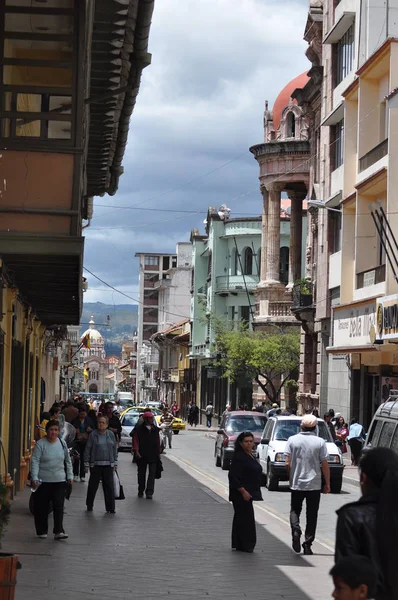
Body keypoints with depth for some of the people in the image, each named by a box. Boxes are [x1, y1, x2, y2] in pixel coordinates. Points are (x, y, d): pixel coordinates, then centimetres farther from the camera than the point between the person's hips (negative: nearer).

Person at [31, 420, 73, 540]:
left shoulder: (62, 443, 7)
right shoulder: (40, 444, -6)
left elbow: (68, 461, 16)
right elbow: (35, 461, -10)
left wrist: (70, 476, 12)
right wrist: (34, 478, -19)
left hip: (59, 481, 3)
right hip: (43, 481, -2)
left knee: (59, 506, -6)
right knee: (42, 507, 5)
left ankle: (58, 531, -7)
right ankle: (42, 531, 18)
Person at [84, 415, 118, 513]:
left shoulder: (111, 434, 6)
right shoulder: (93, 435, -2)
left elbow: (114, 449, 12)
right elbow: (87, 450, -1)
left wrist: (115, 463, 9)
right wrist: (86, 464, -3)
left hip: (108, 465, 2)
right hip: (95, 465, -2)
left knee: (109, 486, 1)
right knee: (93, 485, 6)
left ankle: (110, 507, 6)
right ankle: (89, 505, 21)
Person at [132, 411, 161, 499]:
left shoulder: (155, 429, 9)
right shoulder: (138, 429, -3)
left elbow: (158, 441, 13)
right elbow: (135, 441, -6)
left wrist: (158, 452, 11)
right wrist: (136, 451, -16)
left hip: (153, 456, 2)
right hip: (142, 455, -2)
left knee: (152, 474, -5)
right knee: (141, 474, 10)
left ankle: (149, 493, -6)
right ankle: (141, 491, 25)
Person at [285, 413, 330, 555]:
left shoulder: (292, 440, -3)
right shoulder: (320, 442, -6)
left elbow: (288, 463, -4)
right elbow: (325, 465, -5)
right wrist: (327, 484, 4)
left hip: (296, 484, 1)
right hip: (314, 485, -1)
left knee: (295, 510, 16)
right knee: (312, 515, 8)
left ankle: (295, 530, -12)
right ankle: (308, 544, 7)